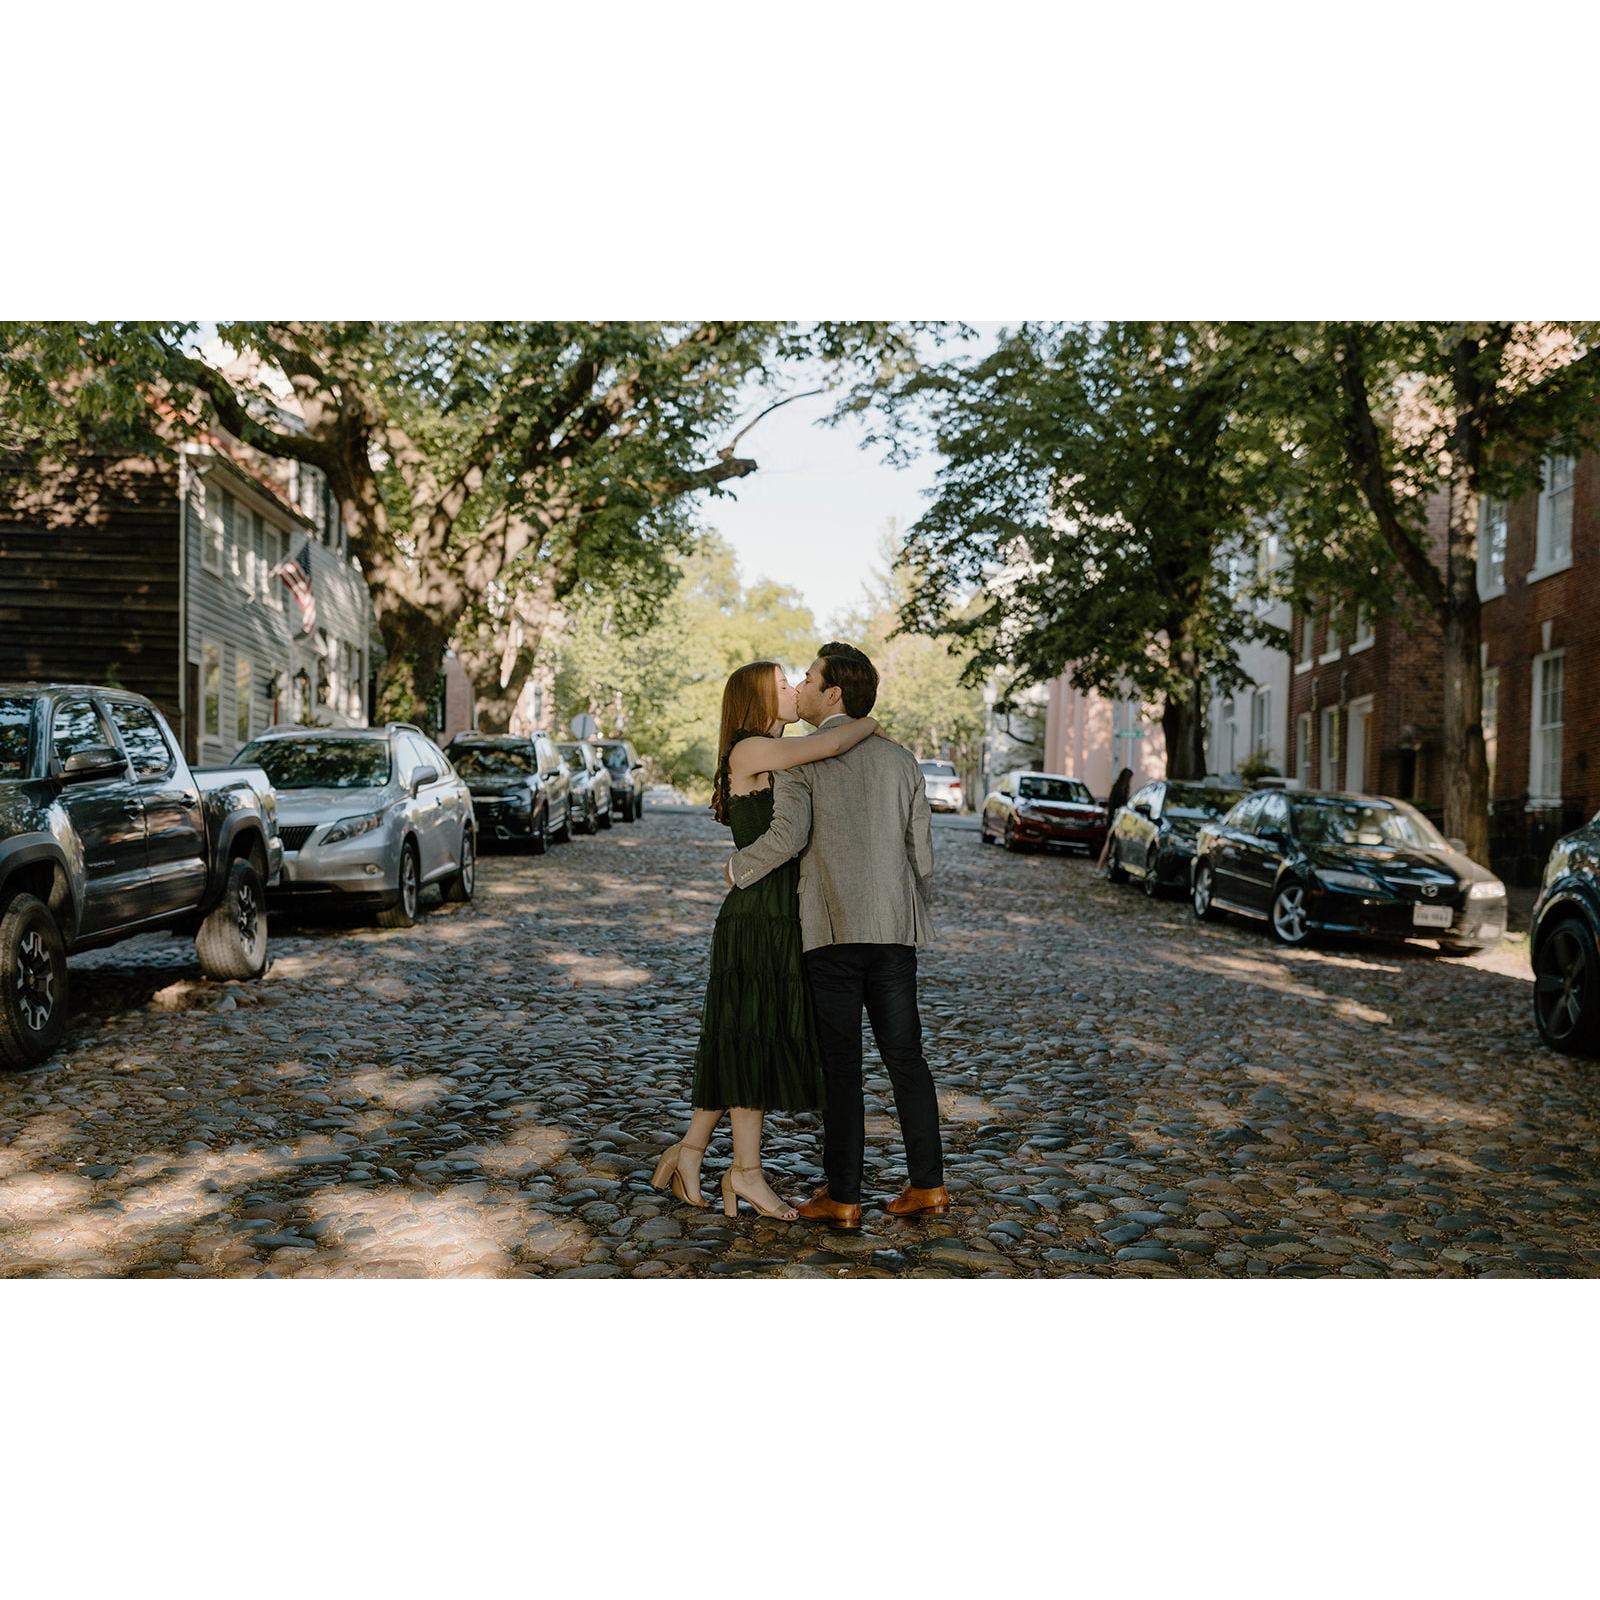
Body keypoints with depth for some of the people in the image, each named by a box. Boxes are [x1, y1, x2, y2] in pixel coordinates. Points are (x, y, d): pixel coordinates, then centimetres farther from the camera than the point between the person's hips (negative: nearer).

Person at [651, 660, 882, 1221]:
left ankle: (689, 1150, 20)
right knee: (754, 1038, -1)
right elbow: (830, 744, -23)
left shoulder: (774, 764, 19)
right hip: (757, 918, -9)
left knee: (746, 1044, 12)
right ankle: (746, 1171, 10)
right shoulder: (749, 751, -11)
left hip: (782, 920, 9)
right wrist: (871, 722, -4)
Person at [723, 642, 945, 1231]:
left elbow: (788, 836, -18)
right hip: (895, 929, 4)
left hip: (832, 929, -4)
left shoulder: (800, 757, -3)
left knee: (840, 1064, 2)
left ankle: (841, 1196, 7)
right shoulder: (900, 760, 11)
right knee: (905, 1055, 11)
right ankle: (927, 1183, 14)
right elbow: (922, 853, 10)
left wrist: (737, 868, 0)